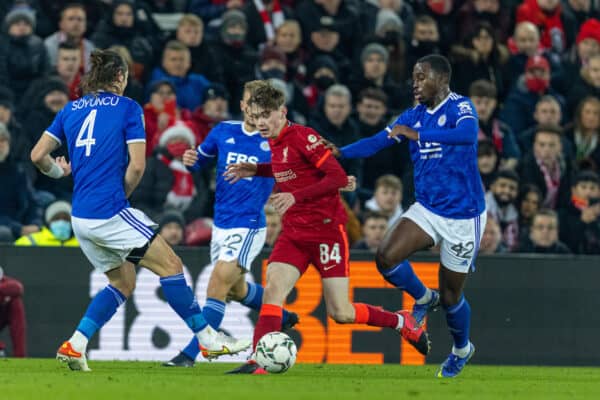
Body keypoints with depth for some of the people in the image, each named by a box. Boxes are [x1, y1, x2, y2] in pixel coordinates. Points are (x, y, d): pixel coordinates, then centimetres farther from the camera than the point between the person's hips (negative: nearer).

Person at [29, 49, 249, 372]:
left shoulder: (70, 110, 12)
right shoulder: (128, 108, -2)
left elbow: (38, 155, 7)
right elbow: (136, 165, -9)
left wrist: (58, 172, 27)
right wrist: (121, 195, 7)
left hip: (81, 218, 7)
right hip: (111, 212, -7)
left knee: (123, 283, 19)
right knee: (170, 265, 3)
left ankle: (74, 346, 8)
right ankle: (207, 338, 3)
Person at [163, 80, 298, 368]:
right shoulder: (224, 132, 2)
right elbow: (199, 161, 15)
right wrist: (189, 161, -8)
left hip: (248, 227, -6)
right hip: (221, 224, 6)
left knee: (217, 285, -17)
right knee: (236, 289, 22)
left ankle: (191, 353, -15)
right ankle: (283, 318, 48)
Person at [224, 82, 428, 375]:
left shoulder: (301, 136, -15)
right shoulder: (274, 143, 10)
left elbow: (338, 178, -20)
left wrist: (296, 197, -27)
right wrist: (256, 170, 18)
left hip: (327, 229, -7)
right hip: (294, 233, 7)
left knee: (340, 313, -5)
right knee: (272, 289, -16)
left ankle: (401, 322, 19)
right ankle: (259, 362, -21)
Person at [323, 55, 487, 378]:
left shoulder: (460, 107, -15)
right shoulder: (415, 115, 5)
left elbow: (468, 133, -38)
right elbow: (378, 142, 1)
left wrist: (417, 135, -44)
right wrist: (340, 153, -17)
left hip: (463, 216, -6)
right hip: (427, 209, 6)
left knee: (450, 296, 4)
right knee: (386, 257, -17)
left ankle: (462, 350, 35)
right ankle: (423, 299, 13)